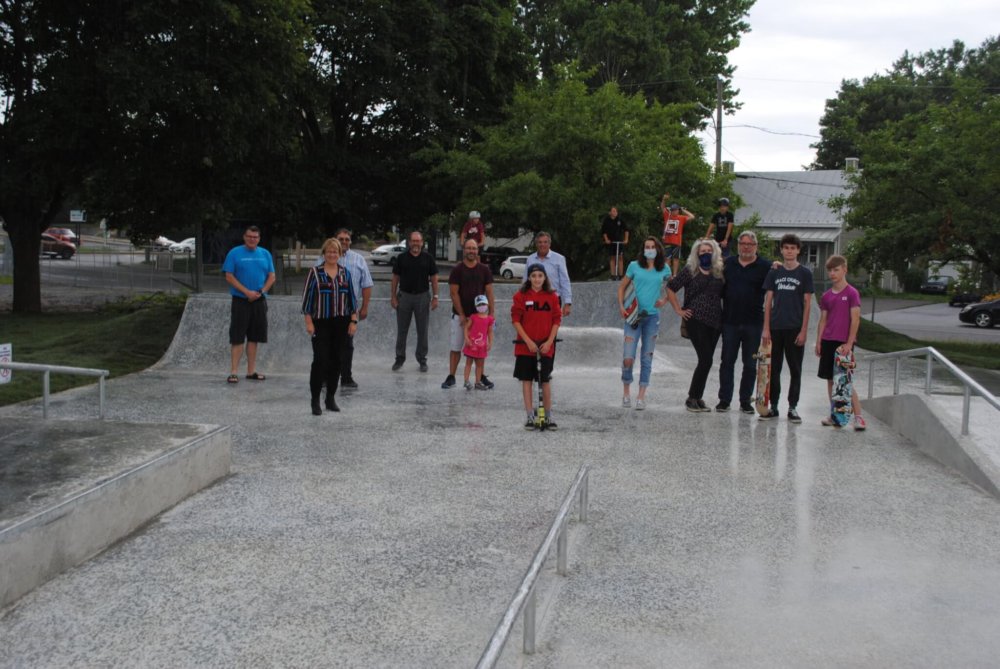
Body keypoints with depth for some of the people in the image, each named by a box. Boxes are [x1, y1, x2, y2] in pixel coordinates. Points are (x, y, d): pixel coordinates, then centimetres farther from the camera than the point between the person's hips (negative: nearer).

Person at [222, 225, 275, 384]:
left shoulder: (265, 254, 9)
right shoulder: (234, 253, -3)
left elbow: (271, 277, 8)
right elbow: (229, 277, -7)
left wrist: (261, 292, -8)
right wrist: (247, 292, -15)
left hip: (259, 301, 4)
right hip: (240, 301, -4)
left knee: (254, 338, 9)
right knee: (237, 338, -5)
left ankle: (251, 371, 16)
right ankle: (233, 372, -3)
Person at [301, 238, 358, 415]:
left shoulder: (345, 272, 7)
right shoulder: (315, 272, -3)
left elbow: (351, 298, 10)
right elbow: (307, 298, -3)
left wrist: (353, 321, 4)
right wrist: (309, 322, -9)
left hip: (341, 323, 4)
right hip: (321, 323, -3)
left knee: (337, 360, 7)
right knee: (320, 360, -8)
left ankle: (331, 398, 18)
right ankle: (315, 400, 1)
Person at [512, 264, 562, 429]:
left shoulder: (552, 296, 2)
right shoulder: (521, 296, -3)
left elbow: (556, 320, 2)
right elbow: (516, 320, -5)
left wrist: (549, 342, -8)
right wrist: (528, 341, -12)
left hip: (546, 346, 1)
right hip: (525, 346, -1)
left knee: (546, 381, 4)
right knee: (526, 380, 3)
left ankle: (548, 417, 15)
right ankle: (530, 416, 10)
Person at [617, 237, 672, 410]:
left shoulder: (664, 269, 6)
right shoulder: (634, 266, 2)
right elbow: (622, 287, 10)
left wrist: (664, 300, 2)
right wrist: (621, 306, -2)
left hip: (652, 316, 2)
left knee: (647, 358, 4)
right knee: (628, 358, -8)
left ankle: (641, 396, 11)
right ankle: (626, 391, 14)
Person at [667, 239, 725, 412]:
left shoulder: (719, 272, 13)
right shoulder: (690, 270, 1)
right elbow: (670, 288, 1)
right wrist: (679, 310, -3)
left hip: (715, 321, 5)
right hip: (696, 321, -5)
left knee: (706, 361, 6)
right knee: (706, 360, -11)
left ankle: (698, 398, 16)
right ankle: (692, 398, -1)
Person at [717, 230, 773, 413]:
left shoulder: (765, 266, -1)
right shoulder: (728, 263, 9)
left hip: (753, 323, -2)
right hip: (730, 321, 2)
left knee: (750, 364, 6)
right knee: (727, 361, 5)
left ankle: (745, 400, 15)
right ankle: (724, 399, 13)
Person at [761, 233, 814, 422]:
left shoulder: (805, 273, 1)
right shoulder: (774, 273, 7)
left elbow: (807, 303, -1)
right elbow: (768, 301, 6)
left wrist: (804, 330, -8)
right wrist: (766, 328, -1)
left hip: (795, 329, -2)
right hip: (775, 328, 2)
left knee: (795, 370, 4)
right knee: (773, 369, 6)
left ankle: (792, 407, 11)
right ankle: (773, 406, 14)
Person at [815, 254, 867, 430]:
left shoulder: (852, 293, -6)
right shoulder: (826, 296, 10)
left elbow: (855, 320, -9)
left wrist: (849, 343, -15)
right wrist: (819, 342, 5)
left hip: (844, 343, -6)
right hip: (828, 341, 6)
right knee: (830, 379, 8)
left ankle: (858, 417, -4)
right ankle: (834, 415, 16)